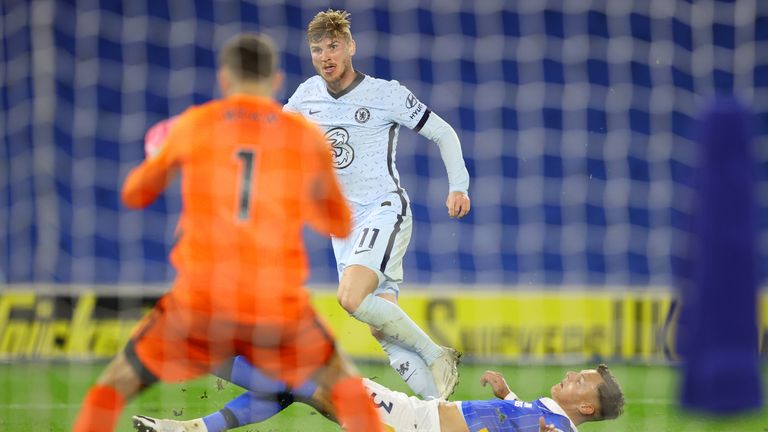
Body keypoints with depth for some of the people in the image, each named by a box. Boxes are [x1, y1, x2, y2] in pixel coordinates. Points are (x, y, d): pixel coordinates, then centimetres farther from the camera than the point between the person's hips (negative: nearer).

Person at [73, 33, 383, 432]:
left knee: (115, 384, 16)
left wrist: (166, 164, 38)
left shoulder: (192, 126, 4)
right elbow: (339, 225, 17)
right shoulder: (308, 137, 5)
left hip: (200, 305, -1)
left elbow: (134, 195, 18)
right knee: (345, 385, 25)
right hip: (278, 307, 1)